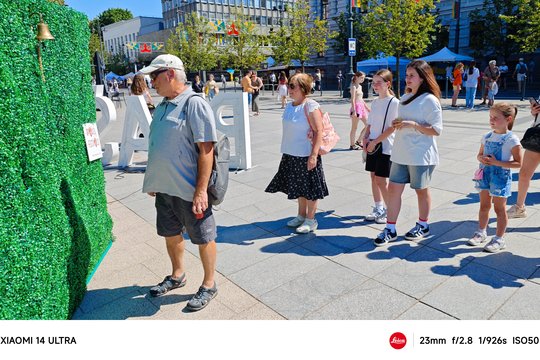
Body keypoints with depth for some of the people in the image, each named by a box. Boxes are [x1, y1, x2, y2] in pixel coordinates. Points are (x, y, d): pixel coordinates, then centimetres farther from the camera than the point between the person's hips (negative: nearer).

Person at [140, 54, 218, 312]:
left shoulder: (194, 104, -15)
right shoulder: (162, 105, 10)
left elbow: (206, 150, -20)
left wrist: (201, 190, -23)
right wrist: (152, 180, 19)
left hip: (189, 190, -8)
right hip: (164, 187, 8)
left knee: (203, 238, 8)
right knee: (170, 234, 21)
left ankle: (209, 285, 28)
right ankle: (177, 276, 44)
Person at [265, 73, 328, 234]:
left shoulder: (310, 106, -14)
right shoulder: (289, 106, 9)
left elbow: (319, 131, -17)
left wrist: (314, 155, -21)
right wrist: (286, 151, 17)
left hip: (306, 155, -7)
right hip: (291, 155, 7)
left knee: (309, 188, 6)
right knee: (299, 187, 18)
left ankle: (310, 220, 20)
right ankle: (301, 216, 33)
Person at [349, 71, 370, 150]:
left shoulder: (360, 86, 16)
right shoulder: (354, 87, -10)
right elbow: (352, 100, -17)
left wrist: (367, 107, 23)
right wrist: (353, 111, -23)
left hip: (362, 107, 9)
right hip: (356, 107, -9)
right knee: (354, 127, -2)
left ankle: (358, 141, 18)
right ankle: (352, 145, 8)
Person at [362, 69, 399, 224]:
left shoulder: (394, 102, -11)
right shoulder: (375, 102, 10)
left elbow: (392, 128, -15)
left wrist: (374, 142, -16)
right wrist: (366, 139, 0)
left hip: (385, 146, -7)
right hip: (372, 146, 7)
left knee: (381, 180, -4)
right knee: (373, 177, 11)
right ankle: (378, 208, 24)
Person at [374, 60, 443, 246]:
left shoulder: (430, 100, -11)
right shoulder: (405, 98, 12)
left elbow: (436, 130, -14)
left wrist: (413, 124, -24)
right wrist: (397, 124, 1)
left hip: (421, 156, -7)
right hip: (401, 154, 7)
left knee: (421, 190, 10)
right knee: (393, 188, 4)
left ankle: (423, 226, 31)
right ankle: (390, 229, 14)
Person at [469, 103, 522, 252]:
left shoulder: (511, 140, -13)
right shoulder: (487, 137, 4)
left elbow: (518, 163, -14)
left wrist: (496, 162, -23)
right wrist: (482, 159, -9)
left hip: (501, 177, -5)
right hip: (485, 174, 5)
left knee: (499, 208, 6)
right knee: (484, 205, 15)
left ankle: (499, 239, 19)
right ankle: (481, 233, 30)